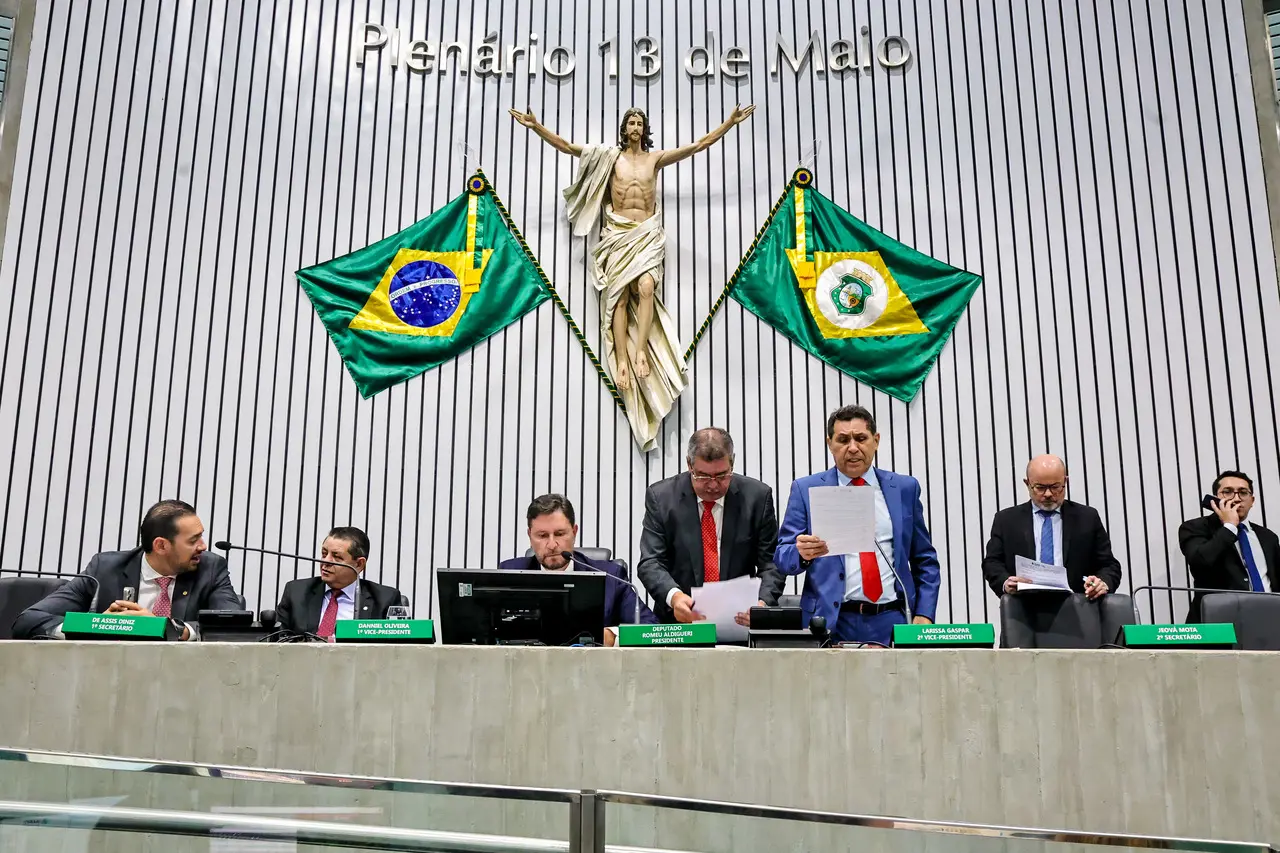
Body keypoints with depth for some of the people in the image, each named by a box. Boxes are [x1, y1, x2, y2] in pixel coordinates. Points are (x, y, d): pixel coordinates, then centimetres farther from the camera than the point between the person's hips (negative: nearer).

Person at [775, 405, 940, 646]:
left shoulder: (904, 488, 9)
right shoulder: (807, 489, 3)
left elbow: (925, 561, 11)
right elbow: (783, 558, 1)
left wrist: (924, 615, -1)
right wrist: (802, 553, -21)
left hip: (893, 622, 2)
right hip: (831, 624, -2)